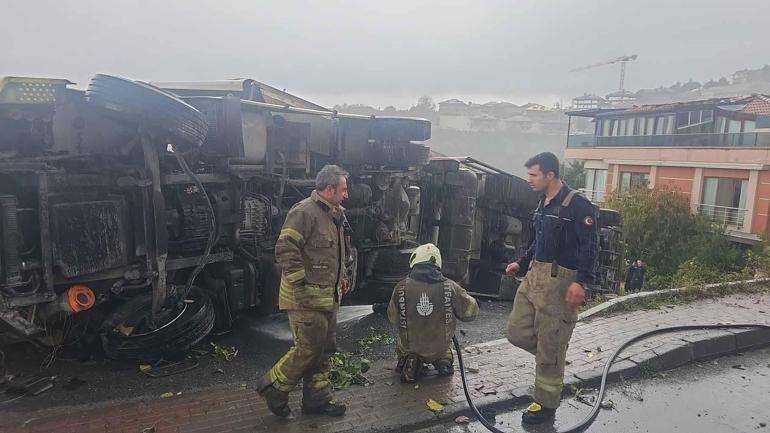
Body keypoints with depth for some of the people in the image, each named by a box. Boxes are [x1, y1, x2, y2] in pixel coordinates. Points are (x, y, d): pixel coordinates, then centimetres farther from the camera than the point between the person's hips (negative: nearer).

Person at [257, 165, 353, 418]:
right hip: (306, 299, -9)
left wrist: (342, 276, 20)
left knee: (325, 349, 15)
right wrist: (300, 285, -23)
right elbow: (285, 249, -24)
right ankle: (273, 388, 18)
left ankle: (317, 399, 28)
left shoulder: (335, 215, 13)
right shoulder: (304, 212, -18)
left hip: (328, 297, 10)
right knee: (309, 349, -4)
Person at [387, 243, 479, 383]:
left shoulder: (401, 288, -15)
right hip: (439, 348, 1)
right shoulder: (450, 287, -17)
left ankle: (410, 363, 6)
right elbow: (471, 312, -4)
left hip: (410, 347, -1)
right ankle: (443, 361, 8)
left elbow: (393, 319, -2)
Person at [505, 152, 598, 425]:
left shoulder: (577, 204, -12)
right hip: (534, 276, 8)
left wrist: (581, 281, -27)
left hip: (559, 280, -8)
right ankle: (553, 358, 33)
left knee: (549, 345, 1)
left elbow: (590, 245, -18)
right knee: (517, 332, 8)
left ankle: (547, 404, 18)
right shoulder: (543, 203, 15)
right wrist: (522, 264, 21)